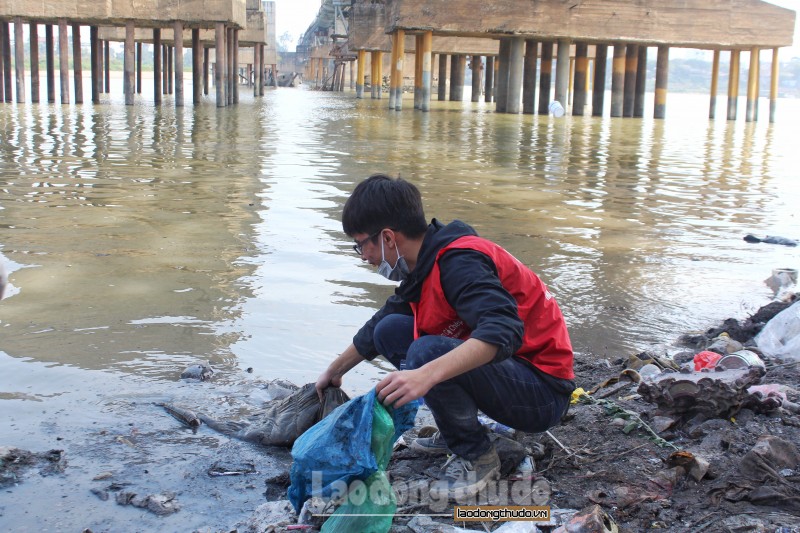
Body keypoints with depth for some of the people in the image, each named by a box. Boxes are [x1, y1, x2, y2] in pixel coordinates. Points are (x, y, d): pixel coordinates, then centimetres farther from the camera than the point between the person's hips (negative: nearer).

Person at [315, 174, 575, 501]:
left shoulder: (459, 261, -22)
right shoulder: (424, 268, 6)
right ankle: (455, 432, 11)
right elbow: (376, 329, 22)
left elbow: (504, 331, -39)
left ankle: (476, 456, -9)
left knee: (427, 352, -31)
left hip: (542, 392, -9)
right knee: (391, 330, 5)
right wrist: (333, 372, 32)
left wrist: (427, 375, -48)